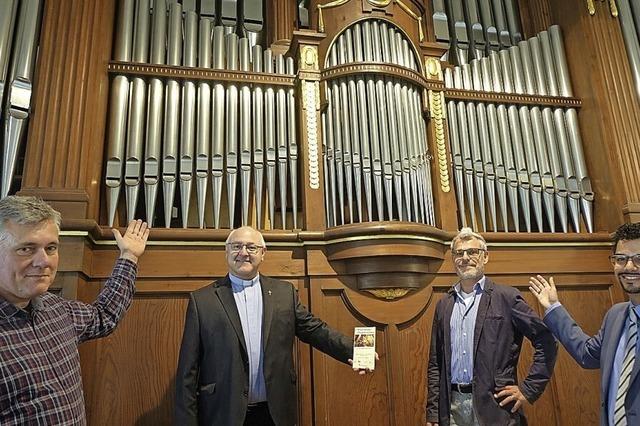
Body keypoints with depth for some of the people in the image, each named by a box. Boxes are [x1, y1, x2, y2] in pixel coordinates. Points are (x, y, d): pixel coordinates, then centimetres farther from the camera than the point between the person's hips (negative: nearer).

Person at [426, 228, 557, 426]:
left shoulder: (506, 297, -4)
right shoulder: (444, 305, 8)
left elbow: (546, 342, -4)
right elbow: (435, 364, 10)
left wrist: (528, 390, -6)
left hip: (494, 406, -3)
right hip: (452, 406, 4)